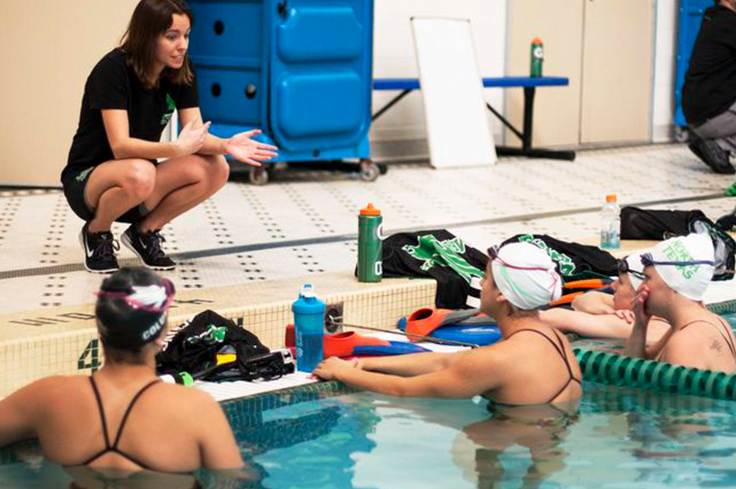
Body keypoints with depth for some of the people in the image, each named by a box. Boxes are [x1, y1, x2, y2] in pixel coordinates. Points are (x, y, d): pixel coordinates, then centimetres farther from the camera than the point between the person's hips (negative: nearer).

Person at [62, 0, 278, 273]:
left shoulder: (180, 73, -4)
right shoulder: (113, 69, -22)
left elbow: (197, 136, -9)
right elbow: (120, 146, -29)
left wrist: (225, 146, -31)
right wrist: (177, 149, -44)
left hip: (144, 187, 6)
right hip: (87, 181, -5)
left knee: (215, 169, -19)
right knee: (139, 174, -39)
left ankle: (144, 232, 2)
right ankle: (96, 233, -7)